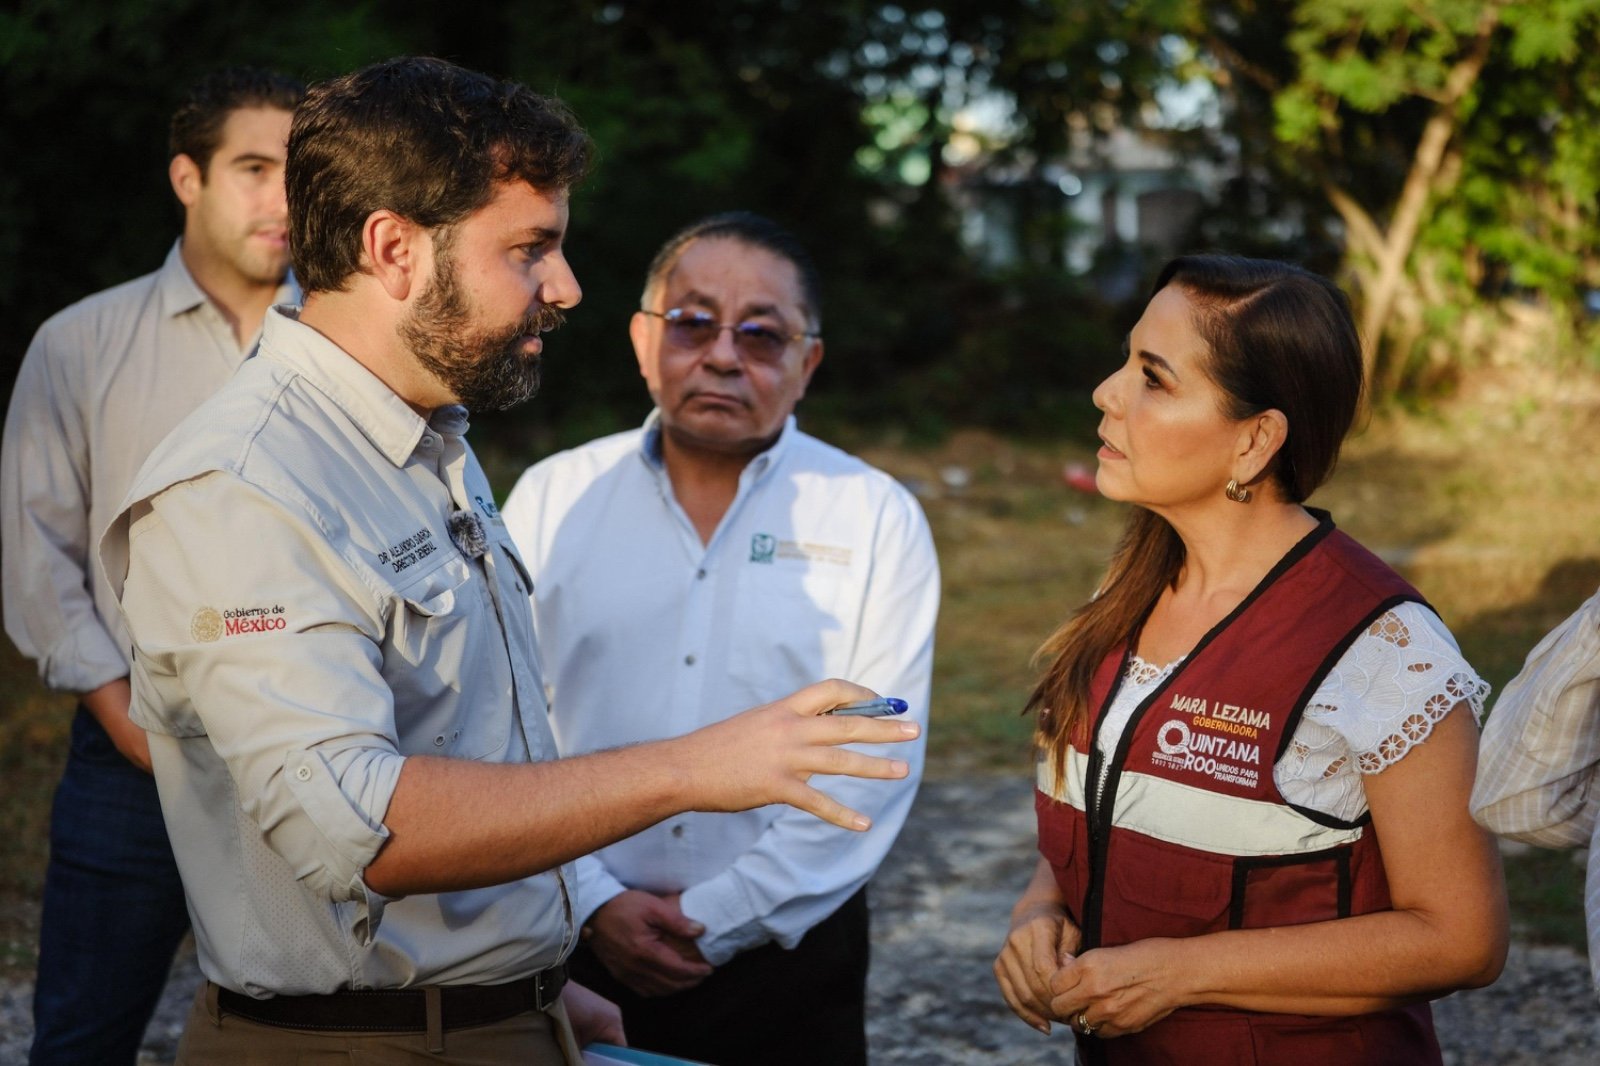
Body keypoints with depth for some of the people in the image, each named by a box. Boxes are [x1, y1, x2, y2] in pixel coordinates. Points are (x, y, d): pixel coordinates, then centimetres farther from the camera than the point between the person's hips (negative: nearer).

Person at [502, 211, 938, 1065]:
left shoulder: (879, 521, -1)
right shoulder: (551, 499, 3)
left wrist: (716, 920, -12)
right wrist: (594, 902, -11)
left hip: (784, 954, -1)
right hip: (577, 946, 1)